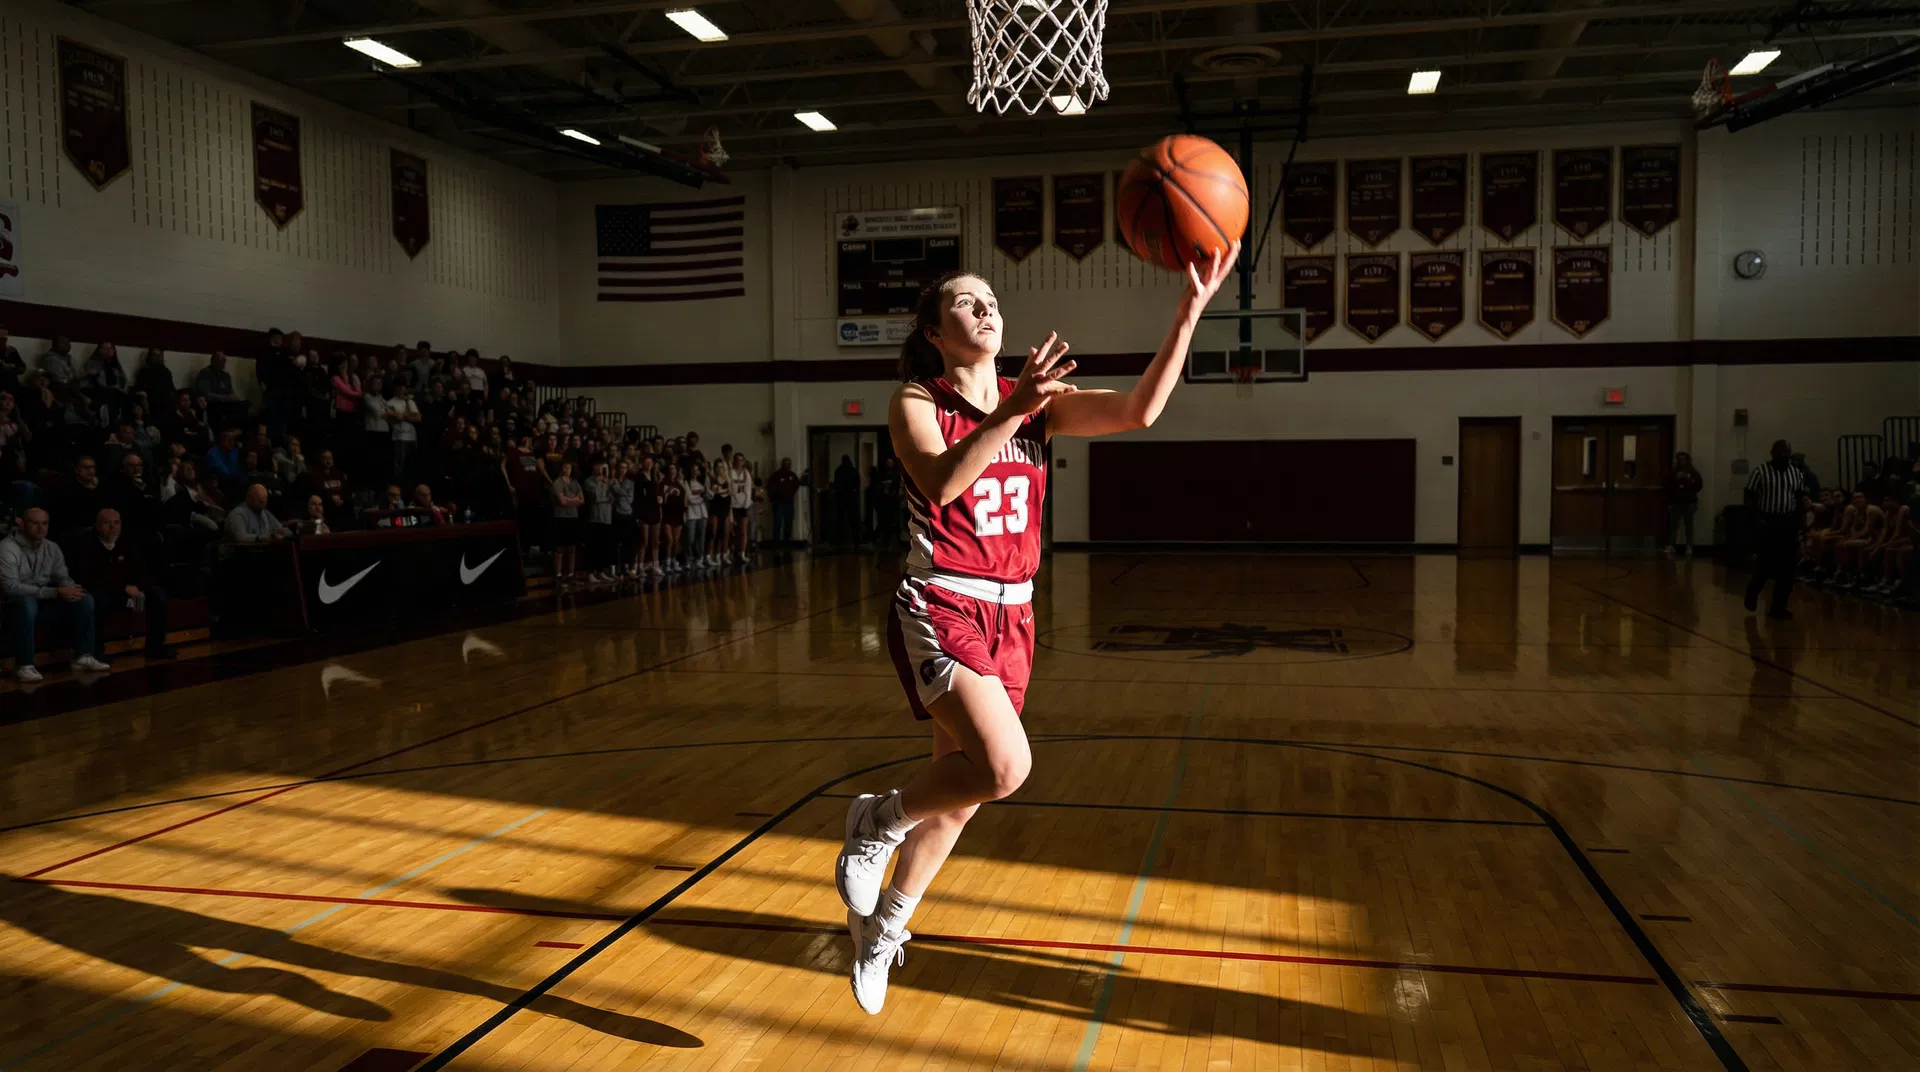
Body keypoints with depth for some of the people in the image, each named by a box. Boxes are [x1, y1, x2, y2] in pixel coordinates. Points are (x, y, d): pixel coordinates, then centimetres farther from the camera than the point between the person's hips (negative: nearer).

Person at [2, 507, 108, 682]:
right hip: (17, 604, -6)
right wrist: (55, 592, -32)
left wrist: (70, 590, -20)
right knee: (26, 602, -40)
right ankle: (24, 666, -32)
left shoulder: (52, 547, 5)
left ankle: (83, 657, -10)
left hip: (45, 600, 6)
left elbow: (62, 577, 7)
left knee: (84, 599, -15)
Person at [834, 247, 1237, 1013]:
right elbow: (940, 482, -25)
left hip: (1010, 616, 5)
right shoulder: (915, 401, -5)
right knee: (1004, 767, -26)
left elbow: (1138, 411, -10)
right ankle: (878, 820, 3)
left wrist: (1190, 311, -20)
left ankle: (882, 926, 36)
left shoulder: (1037, 400, 5)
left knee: (960, 791, 14)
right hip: (938, 611, -5)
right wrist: (1011, 410, -36)